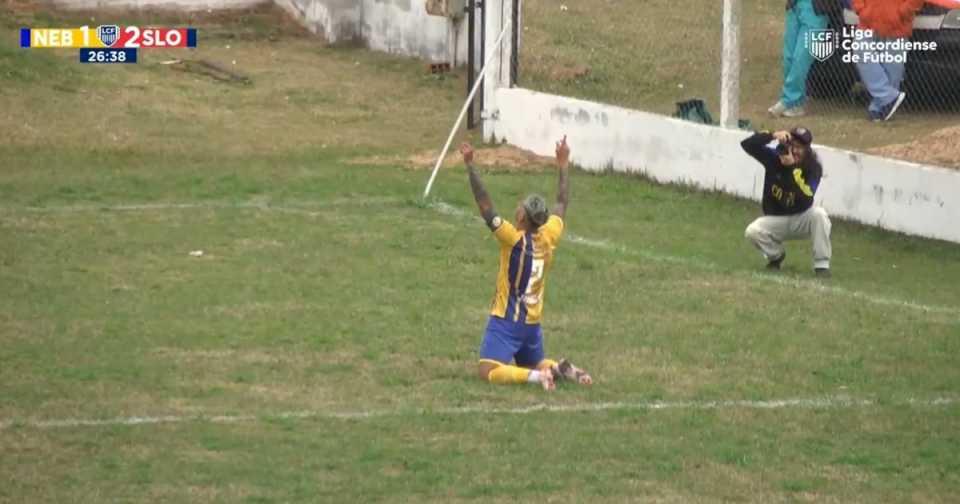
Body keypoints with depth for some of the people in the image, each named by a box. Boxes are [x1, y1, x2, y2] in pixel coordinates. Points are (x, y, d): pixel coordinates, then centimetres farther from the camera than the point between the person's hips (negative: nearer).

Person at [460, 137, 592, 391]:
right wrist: (563, 166, 23)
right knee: (535, 363, 26)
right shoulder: (549, 237, -2)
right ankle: (561, 369, -3)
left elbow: (485, 205, -23)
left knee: (488, 371, -13)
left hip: (506, 320, -7)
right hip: (533, 322, 7)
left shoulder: (514, 239, -19)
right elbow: (562, 203, 14)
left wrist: (470, 166, -24)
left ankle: (536, 376, -30)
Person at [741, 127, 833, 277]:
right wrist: (773, 136, -36)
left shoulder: (813, 168, -18)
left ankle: (822, 265, -23)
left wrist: (792, 168, -39)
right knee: (752, 231, -27)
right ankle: (776, 255, 7)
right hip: (776, 220, 1)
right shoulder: (773, 158, -11)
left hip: (801, 220, -1)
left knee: (819, 214, -33)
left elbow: (805, 202, -32)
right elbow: (747, 144, -23)